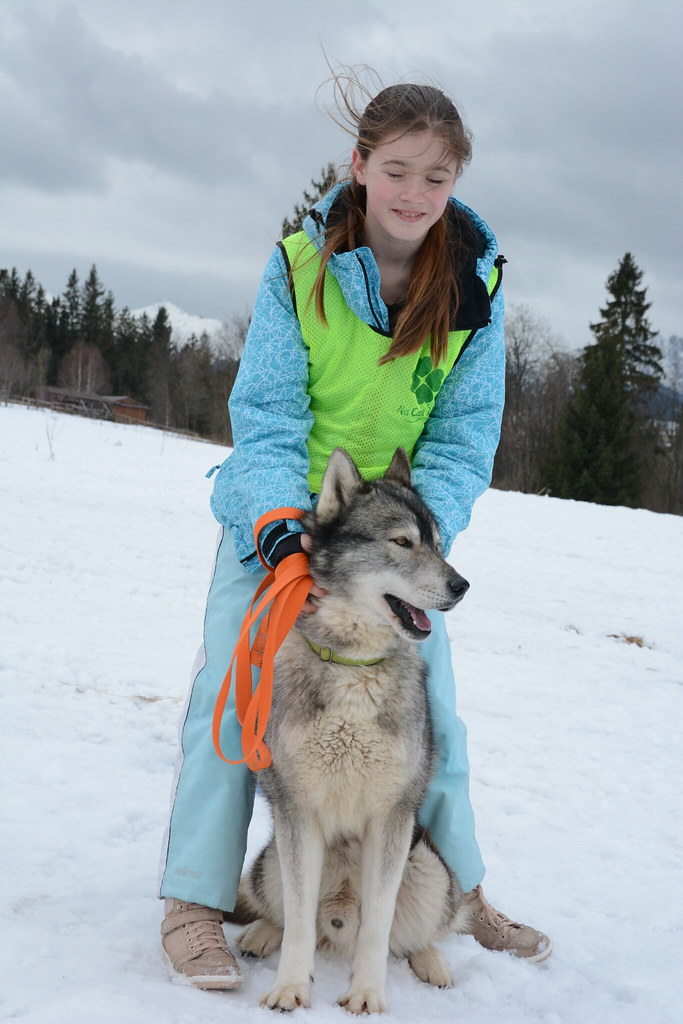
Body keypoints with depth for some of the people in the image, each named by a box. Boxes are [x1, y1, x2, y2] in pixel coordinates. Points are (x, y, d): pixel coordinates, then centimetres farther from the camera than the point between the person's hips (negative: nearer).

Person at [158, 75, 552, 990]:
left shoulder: (477, 279, -12)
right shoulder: (301, 261, -16)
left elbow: (463, 435, -11)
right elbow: (267, 414, -17)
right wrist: (281, 529, -33)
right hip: (281, 513, -1)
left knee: (429, 702, 5)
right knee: (232, 689, -9)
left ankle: (461, 889, 23)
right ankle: (193, 902, 3)